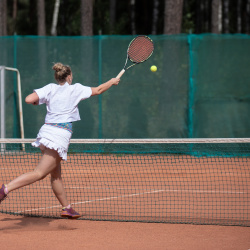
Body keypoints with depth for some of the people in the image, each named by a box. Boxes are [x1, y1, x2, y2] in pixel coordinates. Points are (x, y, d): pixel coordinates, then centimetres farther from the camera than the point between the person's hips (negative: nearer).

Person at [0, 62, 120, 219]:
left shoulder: (50, 88, 9)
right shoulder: (75, 89, 3)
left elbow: (29, 99, -5)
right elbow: (98, 90, 17)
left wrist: (37, 102, 17)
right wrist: (112, 82, 33)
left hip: (47, 130, 6)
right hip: (60, 135, -6)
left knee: (56, 175, 14)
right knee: (39, 173, -14)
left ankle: (67, 208, 24)